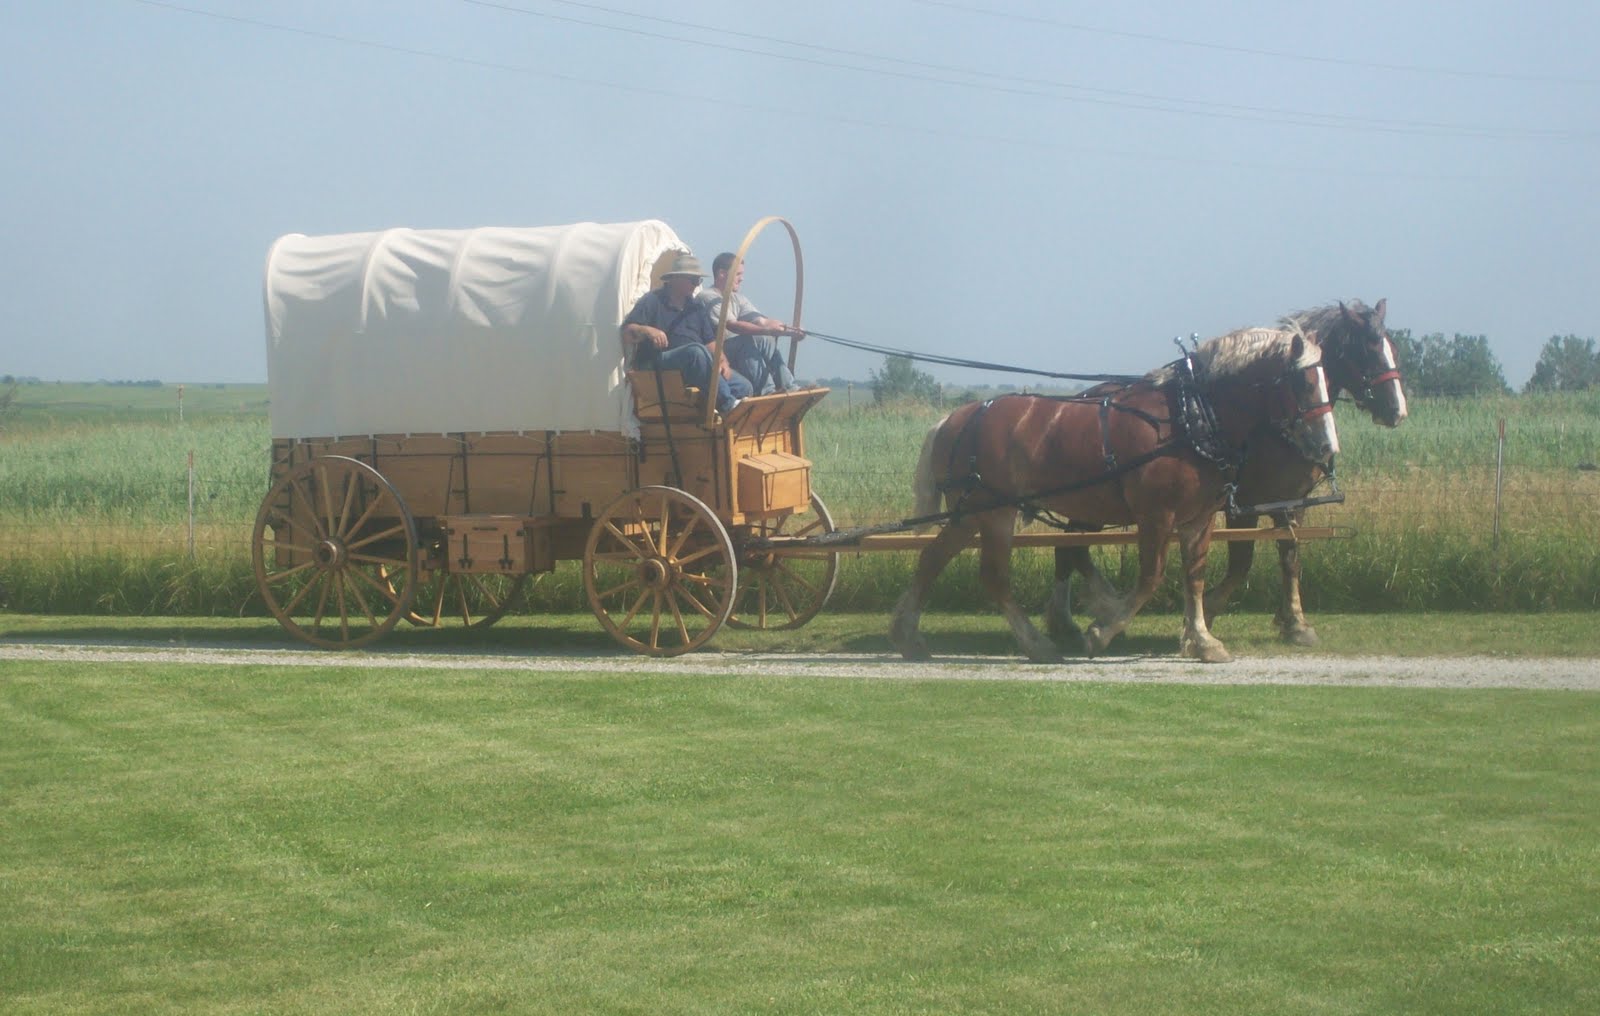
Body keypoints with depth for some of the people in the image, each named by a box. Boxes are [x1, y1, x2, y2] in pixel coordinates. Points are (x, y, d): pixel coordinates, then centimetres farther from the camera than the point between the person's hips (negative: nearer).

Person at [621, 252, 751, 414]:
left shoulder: (696, 307, 23)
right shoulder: (652, 301, 4)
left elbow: (710, 342, 17)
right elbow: (627, 333, -7)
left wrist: (723, 362, -3)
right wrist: (647, 331, -28)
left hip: (696, 366, 7)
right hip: (657, 365, -7)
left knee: (743, 386, -14)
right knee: (696, 351, -38)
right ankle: (727, 405, -40)